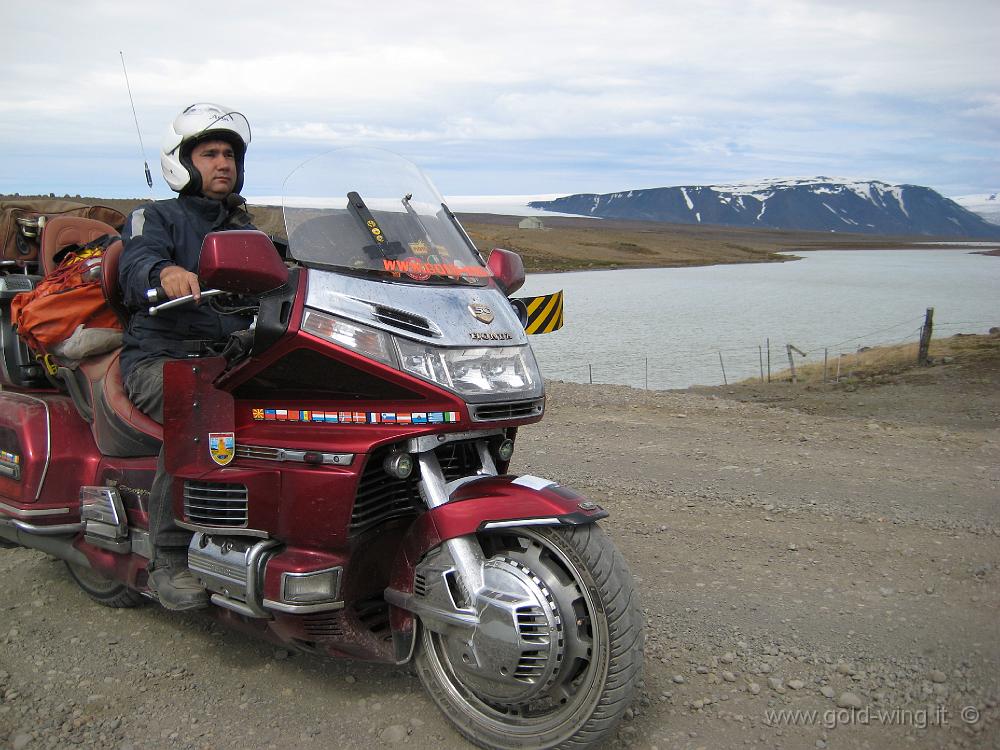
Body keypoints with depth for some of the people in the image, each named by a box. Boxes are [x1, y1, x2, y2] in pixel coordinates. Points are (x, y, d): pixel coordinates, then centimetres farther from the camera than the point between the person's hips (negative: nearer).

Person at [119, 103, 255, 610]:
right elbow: (135, 264, -13)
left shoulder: (246, 233, 27)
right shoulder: (157, 217, 9)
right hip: (161, 358, -4)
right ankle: (170, 559, -29)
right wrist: (165, 272, -37)